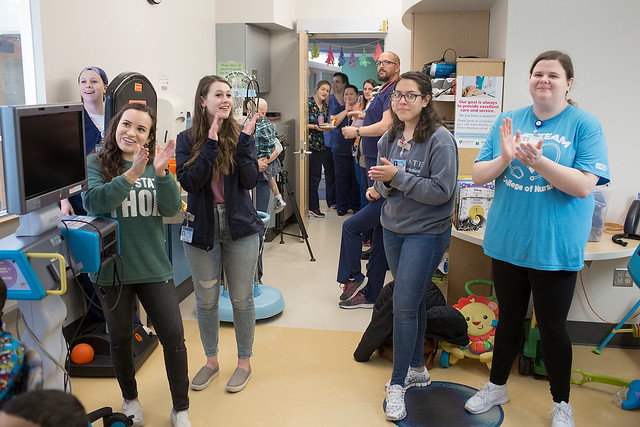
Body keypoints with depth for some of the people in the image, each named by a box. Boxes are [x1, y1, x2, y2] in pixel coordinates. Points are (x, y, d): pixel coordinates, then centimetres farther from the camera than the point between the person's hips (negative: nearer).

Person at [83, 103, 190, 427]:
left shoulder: (156, 166, 3)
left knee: (174, 337, 0)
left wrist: (161, 173, -24)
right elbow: (93, 202, -22)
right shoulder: (96, 164, -5)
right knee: (120, 339, 16)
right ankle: (130, 398, 40)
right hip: (112, 269, -1)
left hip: (153, 267, 1)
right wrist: (132, 174, -33)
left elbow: (172, 209, -8)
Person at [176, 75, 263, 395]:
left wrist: (243, 144, -19)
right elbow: (188, 182, -14)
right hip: (202, 229, 1)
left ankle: (244, 362, 27)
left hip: (240, 228, 0)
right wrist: (210, 146, -19)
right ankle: (211, 361, 32)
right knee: (206, 300, 12)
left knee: (241, 298, 8)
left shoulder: (241, 135, 0)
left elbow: (250, 181, -9)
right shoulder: (187, 139, -1)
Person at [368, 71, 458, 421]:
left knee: (404, 305, -7)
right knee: (411, 301, 17)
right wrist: (379, 185, -13)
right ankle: (417, 368, 33)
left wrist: (398, 176, -25)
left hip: (427, 232, -6)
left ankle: (398, 384, 7)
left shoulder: (440, 139, -14)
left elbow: (441, 191, -20)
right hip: (393, 229, 6)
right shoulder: (389, 139, 5)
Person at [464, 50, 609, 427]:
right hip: (507, 242, 4)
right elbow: (478, 174, 0)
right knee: (509, 318, 19)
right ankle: (497, 387, 39)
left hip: (555, 249, -3)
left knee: (552, 326, 9)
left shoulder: (585, 125, -7)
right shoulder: (508, 121, 4)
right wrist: (503, 158, -19)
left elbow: (584, 186, -18)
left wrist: (537, 160, -29)